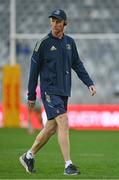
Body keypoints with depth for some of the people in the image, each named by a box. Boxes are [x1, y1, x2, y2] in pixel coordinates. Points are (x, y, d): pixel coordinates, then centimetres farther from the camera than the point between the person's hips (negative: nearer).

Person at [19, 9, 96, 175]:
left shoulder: (70, 42, 11)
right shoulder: (43, 43, -5)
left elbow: (77, 65, 18)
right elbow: (34, 70, -2)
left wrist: (89, 83, 4)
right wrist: (31, 96, -1)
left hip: (64, 91, 6)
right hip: (49, 90, -6)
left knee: (52, 127, 11)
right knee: (63, 123, -17)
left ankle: (29, 156, 27)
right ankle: (68, 165, -18)